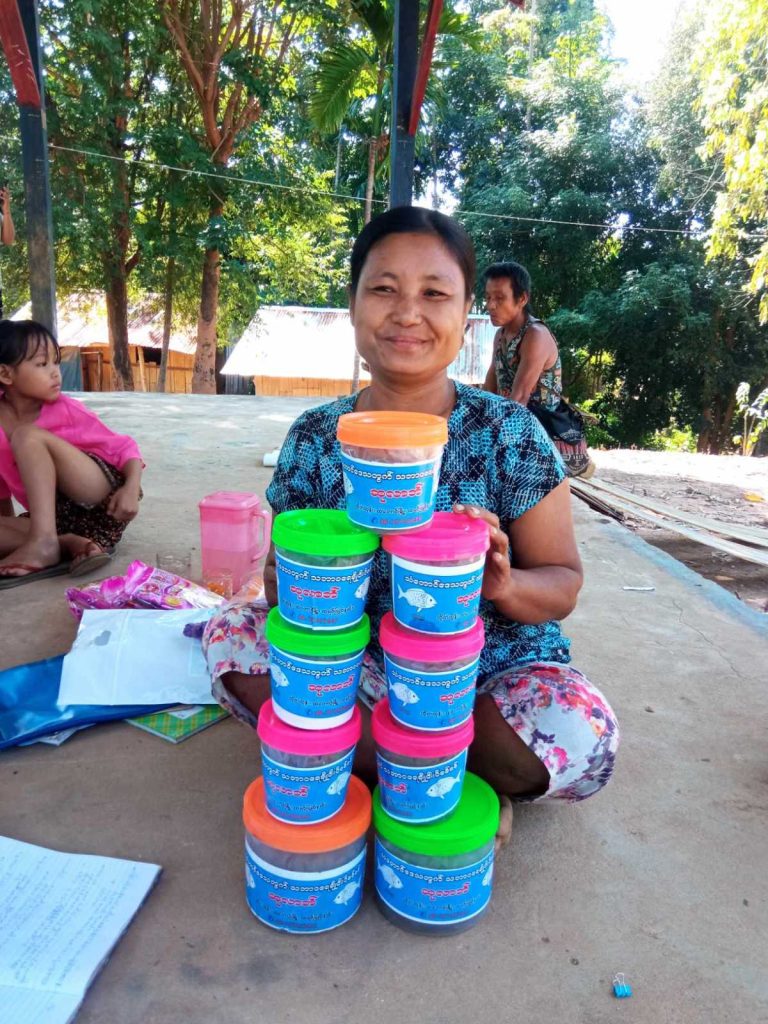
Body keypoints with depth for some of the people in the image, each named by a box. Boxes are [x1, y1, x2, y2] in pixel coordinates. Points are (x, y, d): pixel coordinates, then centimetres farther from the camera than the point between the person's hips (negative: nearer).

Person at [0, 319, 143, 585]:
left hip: (103, 505, -4)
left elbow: (124, 447, -5)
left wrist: (132, 487, -22)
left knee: (27, 435, -21)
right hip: (58, 517, 4)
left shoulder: (65, 410, -5)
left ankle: (45, 543, -30)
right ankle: (69, 543, -22)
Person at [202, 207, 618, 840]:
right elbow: (281, 582, 1)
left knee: (582, 735, -30)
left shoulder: (509, 433, -11)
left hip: (494, 672, -2)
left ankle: (368, 754, -7)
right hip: (356, 666, 3)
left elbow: (563, 584, -7)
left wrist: (504, 584, -29)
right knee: (230, 634, -17)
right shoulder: (314, 439, -5)